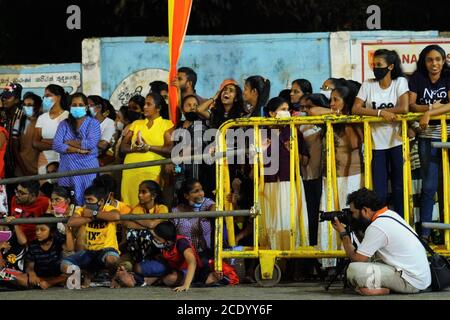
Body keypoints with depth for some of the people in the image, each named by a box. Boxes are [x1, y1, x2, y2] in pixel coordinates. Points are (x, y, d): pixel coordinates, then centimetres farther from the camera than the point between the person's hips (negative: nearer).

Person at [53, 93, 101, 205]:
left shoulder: (93, 123, 5)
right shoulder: (64, 124, 11)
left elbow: (91, 144, -10)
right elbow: (56, 145, -2)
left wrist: (69, 142, -3)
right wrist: (79, 150, -11)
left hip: (87, 167, -2)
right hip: (67, 168, 2)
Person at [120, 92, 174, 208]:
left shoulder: (167, 124, 7)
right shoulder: (136, 124, 20)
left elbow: (169, 149, -6)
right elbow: (123, 146, 11)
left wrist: (148, 147, -14)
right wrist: (135, 148, -10)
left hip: (152, 171, -4)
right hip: (131, 170, 4)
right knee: (129, 202, -2)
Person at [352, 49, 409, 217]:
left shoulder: (400, 82, -1)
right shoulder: (368, 85, 5)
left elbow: (404, 108, -15)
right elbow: (355, 109, -6)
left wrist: (375, 110, -9)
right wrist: (381, 113, -17)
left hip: (397, 143, -2)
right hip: (377, 145, 2)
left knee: (399, 188, 2)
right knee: (379, 192, 1)